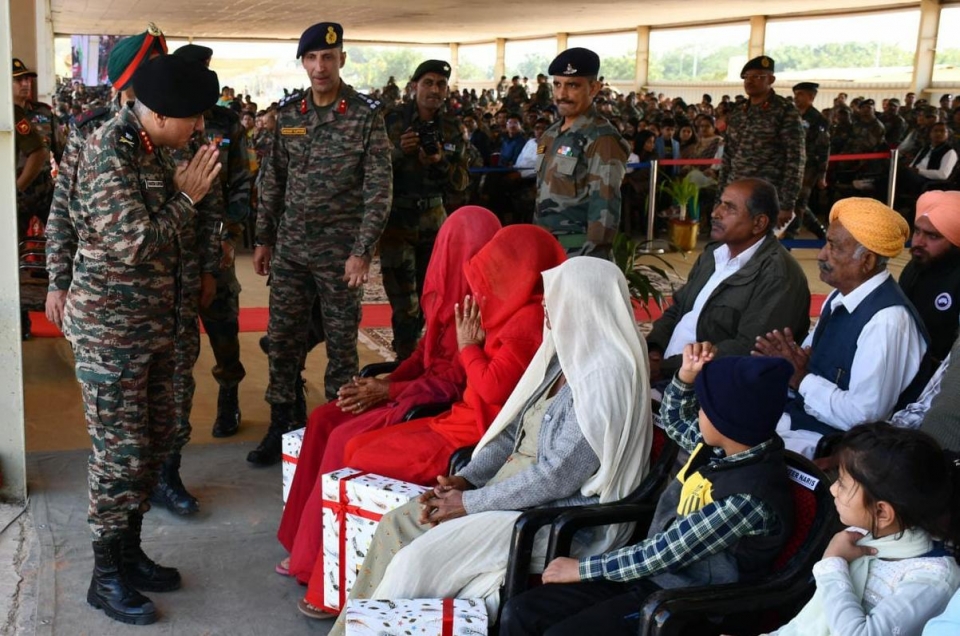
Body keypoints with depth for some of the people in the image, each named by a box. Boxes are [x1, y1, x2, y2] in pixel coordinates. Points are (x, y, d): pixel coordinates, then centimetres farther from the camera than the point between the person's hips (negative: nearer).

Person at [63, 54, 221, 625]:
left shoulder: (151, 147, 9)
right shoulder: (109, 154, -20)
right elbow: (137, 244, -24)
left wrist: (185, 191, 2)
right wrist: (187, 196, -15)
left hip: (153, 319, 9)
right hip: (109, 327, -9)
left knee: (156, 438, 15)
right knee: (121, 451, -1)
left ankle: (130, 551, 30)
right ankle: (107, 576, 15)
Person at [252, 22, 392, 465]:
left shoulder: (366, 114, -7)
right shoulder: (288, 113, 6)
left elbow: (379, 188, -10)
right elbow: (273, 180, 12)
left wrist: (363, 251, -15)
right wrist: (263, 239, 9)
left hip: (340, 250, -4)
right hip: (290, 248, 4)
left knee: (341, 343, 6)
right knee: (282, 339, 8)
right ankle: (280, 425, 21)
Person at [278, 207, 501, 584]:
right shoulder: (452, 290, 8)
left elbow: (458, 379, -20)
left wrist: (389, 392, -17)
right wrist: (384, 382, -3)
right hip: (422, 389, 9)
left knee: (346, 439, -20)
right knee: (323, 419, -1)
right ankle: (306, 549, 5)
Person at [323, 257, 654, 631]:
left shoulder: (606, 377, -22)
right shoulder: (566, 354, 7)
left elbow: (557, 477, -24)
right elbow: (514, 429, 13)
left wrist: (471, 503, -15)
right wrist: (466, 478, -1)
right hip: (513, 488, 9)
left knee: (416, 563, -17)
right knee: (397, 525, 1)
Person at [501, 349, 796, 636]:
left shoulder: (748, 501, -29)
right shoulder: (726, 445, -4)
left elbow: (664, 553, -22)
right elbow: (674, 421, 18)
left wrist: (581, 568, -11)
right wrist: (688, 373, -3)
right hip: (648, 571, 8)